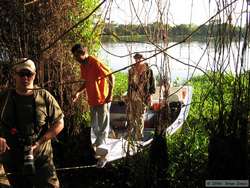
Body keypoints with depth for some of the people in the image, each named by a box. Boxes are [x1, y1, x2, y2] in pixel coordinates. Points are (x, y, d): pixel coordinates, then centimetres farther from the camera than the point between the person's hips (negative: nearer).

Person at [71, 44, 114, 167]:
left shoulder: (96, 63, -17)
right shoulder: (82, 66, 7)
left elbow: (111, 76, -17)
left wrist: (110, 95, -20)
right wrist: (78, 92, 6)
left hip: (103, 100, -8)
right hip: (92, 100, 8)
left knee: (103, 126, -1)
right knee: (94, 126, 18)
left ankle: (101, 151, 7)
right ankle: (99, 144, 37)